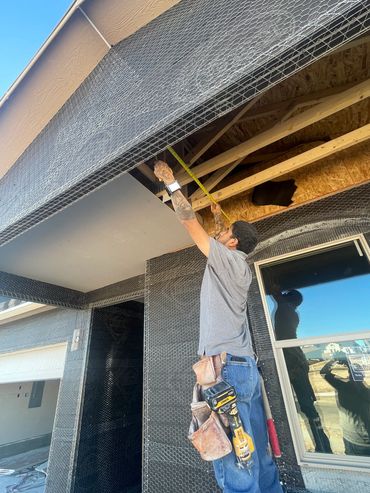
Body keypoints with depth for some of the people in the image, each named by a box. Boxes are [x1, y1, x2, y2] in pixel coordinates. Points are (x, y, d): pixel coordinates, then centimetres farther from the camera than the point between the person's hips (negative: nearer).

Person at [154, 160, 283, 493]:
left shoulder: (227, 258, -7)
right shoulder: (240, 264, 15)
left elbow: (191, 222, -5)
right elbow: (225, 237, 35)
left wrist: (171, 183, 6)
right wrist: (218, 215, 47)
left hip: (227, 365, -10)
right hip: (245, 364, 10)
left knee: (234, 457, -3)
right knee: (256, 450, 16)